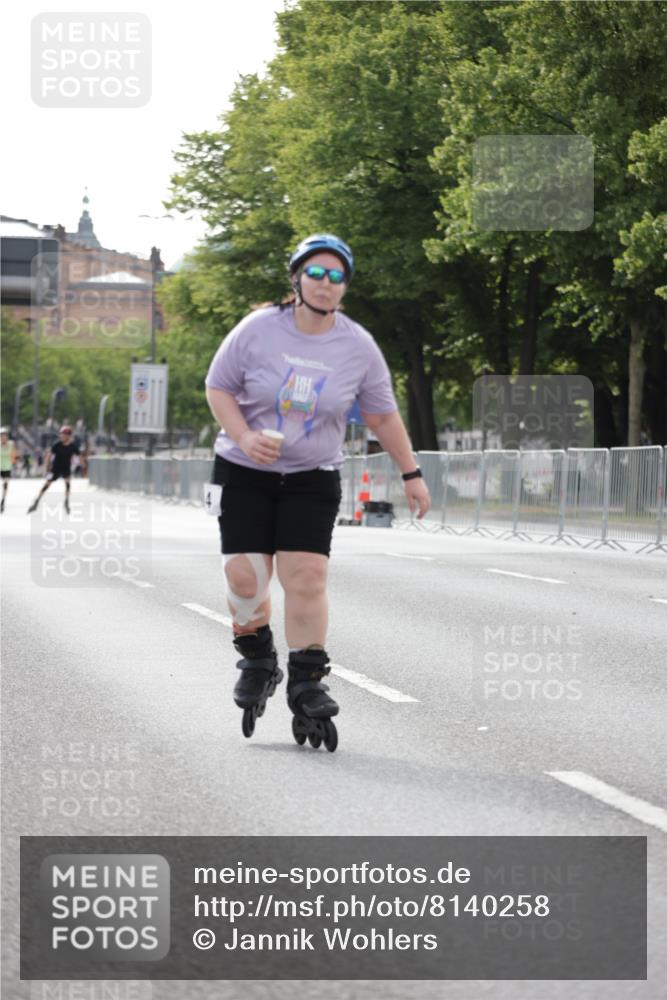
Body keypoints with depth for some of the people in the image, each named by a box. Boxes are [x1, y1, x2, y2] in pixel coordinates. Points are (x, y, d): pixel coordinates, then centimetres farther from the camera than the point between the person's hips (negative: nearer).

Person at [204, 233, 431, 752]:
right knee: (244, 577, -4)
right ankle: (257, 662, 22)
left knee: (307, 578, -12)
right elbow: (218, 387, -2)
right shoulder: (258, 330, -10)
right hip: (245, 473, 0)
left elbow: (384, 416, 7)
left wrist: (411, 474, 9)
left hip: (312, 478, 0)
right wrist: (245, 437, -18)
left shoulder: (358, 347, -4)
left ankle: (307, 686, -4)